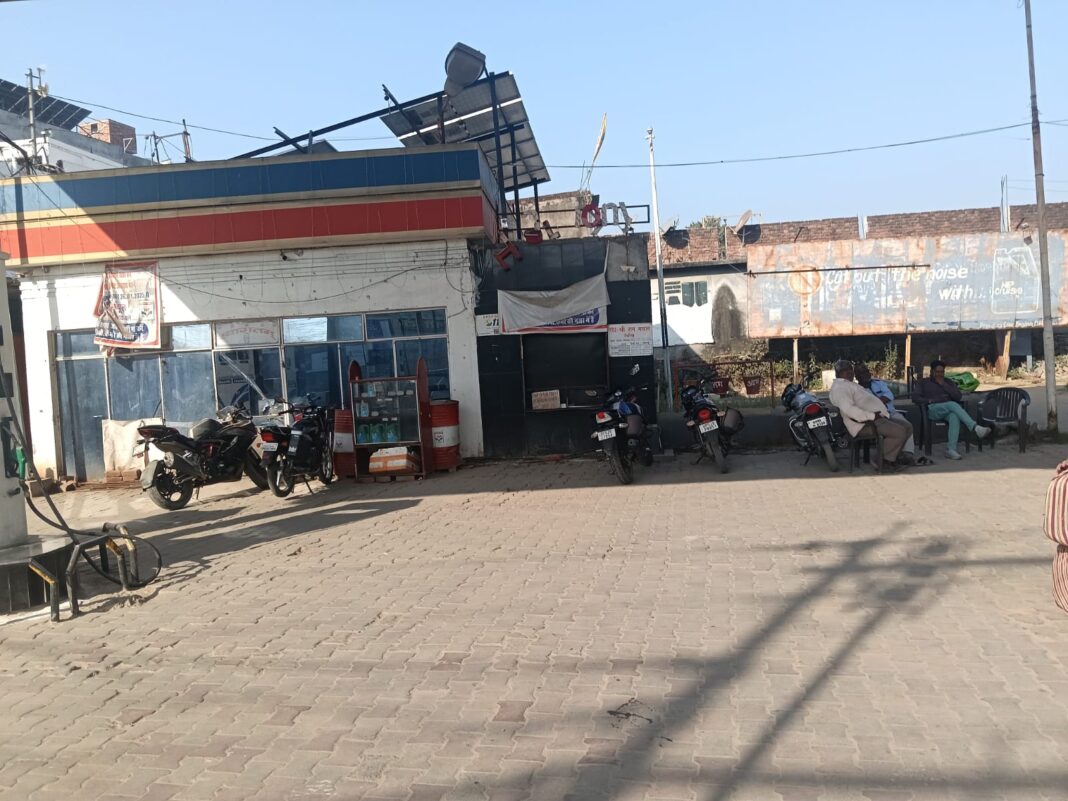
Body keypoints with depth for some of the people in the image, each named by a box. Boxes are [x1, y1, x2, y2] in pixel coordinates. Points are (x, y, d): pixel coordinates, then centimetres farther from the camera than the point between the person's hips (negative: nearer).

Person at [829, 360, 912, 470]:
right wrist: (872, 416, -25)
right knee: (900, 432, -23)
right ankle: (881, 460, -9)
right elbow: (849, 409, -26)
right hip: (865, 423, -12)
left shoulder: (848, 385, 27)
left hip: (874, 418, 12)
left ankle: (892, 458, 6)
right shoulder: (840, 387, -11)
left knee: (907, 427, 8)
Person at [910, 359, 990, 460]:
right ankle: (975, 428, -49)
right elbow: (915, 398, 4)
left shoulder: (948, 382, 24)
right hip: (933, 410, -2)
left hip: (949, 411, 2)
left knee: (955, 417, -37)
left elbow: (958, 397, 7)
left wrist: (943, 384, 1)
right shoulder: (924, 383, 19)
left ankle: (951, 449, -47)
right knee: (952, 404, -35)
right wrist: (929, 400, -13)